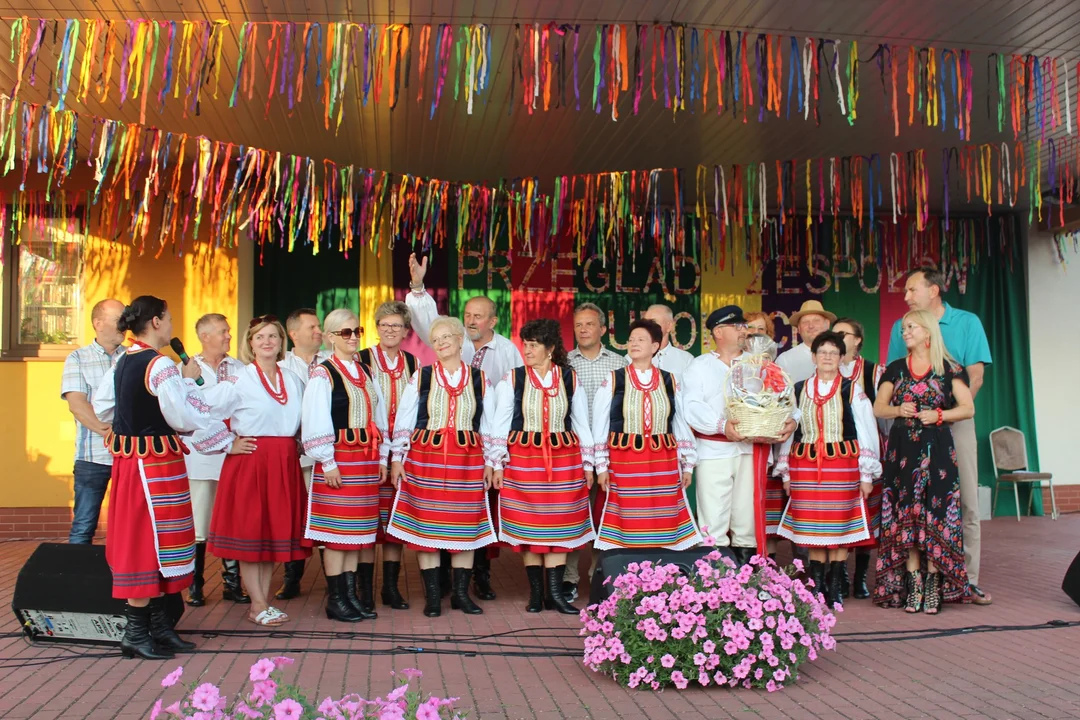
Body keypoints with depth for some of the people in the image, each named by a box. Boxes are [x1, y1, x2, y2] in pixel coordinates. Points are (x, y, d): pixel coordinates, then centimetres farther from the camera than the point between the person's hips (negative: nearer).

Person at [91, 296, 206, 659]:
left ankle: (158, 623, 24)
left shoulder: (121, 363, 9)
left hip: (126, 459, 9)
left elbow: (102, 408, 16)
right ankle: (136, 633, 7)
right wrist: (188, 380, -6)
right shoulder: (160, 365, -17)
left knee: (138, 540, 13)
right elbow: (188, 419, -22)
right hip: (155, 463, -9)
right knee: (149, 541, -1)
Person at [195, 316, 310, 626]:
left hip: (285, 465, 5)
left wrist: (298, 444, 10)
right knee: (249, 532, 0)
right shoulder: (238, 381, -6)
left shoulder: (294, 380, 11)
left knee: (275, 531, 8)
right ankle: (258, 605, 8)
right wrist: (228, 444, -9)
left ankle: (264, 599, 17)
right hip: (248, 462, -5)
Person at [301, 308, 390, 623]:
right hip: (339, 459, -6)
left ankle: (353, 594, 18)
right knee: (337, 529, -2)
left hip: (367, 459, 6)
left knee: (361, 529, 9)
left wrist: (382, 457, 12)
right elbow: (315, 423, -11)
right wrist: (327, 463, -14)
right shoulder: (323, 375, -6)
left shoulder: (366, 373, 15)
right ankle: (336, 599, 8)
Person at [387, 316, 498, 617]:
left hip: (468, 460, 1)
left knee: (466, 527, 5)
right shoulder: (420, 377, 4)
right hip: (425, 457, -1)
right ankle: (432, 595, 11)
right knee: (427, 525, 1)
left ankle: (461, 592, 17)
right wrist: (397, 458, 0)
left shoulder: (480, 380, 7)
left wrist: (489, 462, 8)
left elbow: (488, 426, 11)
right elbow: (403, 421, 5)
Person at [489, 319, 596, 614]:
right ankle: (536, 592, 13)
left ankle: (555, 592, 8)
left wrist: (588, 464, 8)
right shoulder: (512, 380, 1)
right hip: (523, 459, -1)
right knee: (528, 526, 3)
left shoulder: (570, 379, 4)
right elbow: (500, 425, 3)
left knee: (560, 526, 1)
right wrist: (497, 465, 0)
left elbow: (582, 424, 10)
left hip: (563, 459, 1)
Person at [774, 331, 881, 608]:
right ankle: (816, 586, 14)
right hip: (805, 466, 2)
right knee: (813, 528, 4)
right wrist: (786, 473, 9)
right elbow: (788, 431, 11)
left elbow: (866, 433, 3)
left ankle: (835, 587, 11)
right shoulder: (799, 390, 9)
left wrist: (866, 475, 0)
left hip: (842, 466, -2)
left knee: (839, 526, 1)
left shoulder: (852, 390, 3)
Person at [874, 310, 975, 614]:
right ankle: (912, 584, 5)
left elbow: (968, 408, 1)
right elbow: (878, 408, 11)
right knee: (905, 516, 0)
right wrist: (898, 410, -8)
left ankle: (933, 584, 1)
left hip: (936, 449, -2)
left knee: (934, 515, -5)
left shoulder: (949, 368, 3)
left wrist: (939, 415, -13)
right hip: (902, 450, 3)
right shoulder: (895, 369, 12)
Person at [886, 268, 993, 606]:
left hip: (955, 422, -1)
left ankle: (967, 578, 3)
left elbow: (975, 376, -1)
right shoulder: (901, 328, 10)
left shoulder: (967, 322, 5)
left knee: (965, 500, -2)